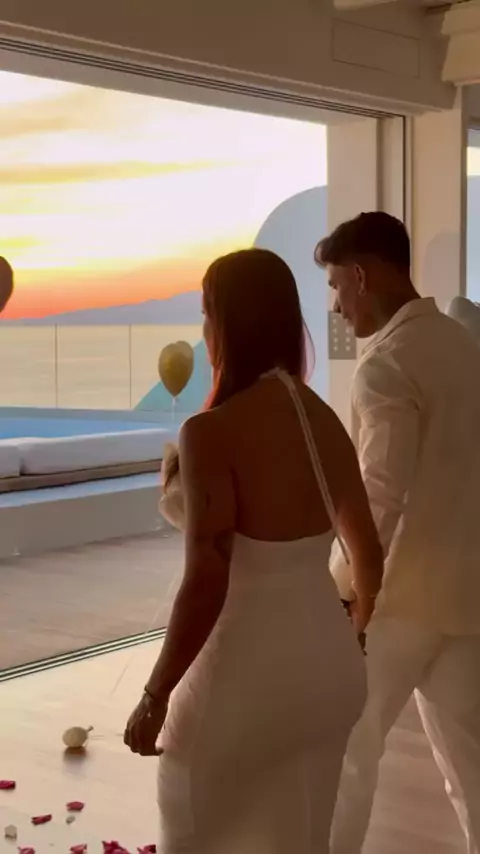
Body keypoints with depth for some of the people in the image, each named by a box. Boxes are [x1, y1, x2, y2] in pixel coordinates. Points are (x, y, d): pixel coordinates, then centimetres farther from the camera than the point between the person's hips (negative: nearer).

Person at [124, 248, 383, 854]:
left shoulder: (212, 433, -20)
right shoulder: (325, 422, 3)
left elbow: (205, 587, -22)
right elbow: (368, 553, 14)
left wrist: (154, 697, -11)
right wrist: (355, 631, 33)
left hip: (246, 675, -7)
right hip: (329, 665, 7)